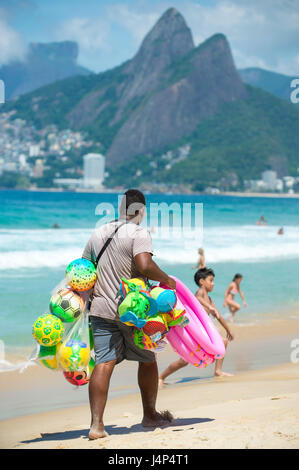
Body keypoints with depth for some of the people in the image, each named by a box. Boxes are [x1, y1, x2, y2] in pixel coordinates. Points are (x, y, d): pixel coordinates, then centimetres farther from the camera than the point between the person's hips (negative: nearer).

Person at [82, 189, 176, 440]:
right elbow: (145, 265, -25)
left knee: (104, 363, -3)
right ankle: (150, 414, 29)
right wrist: (166, 279, -9)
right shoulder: (138, 233, -9)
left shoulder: (98, 234, 11)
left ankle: (96, 423, -15)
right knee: (147, 360, 16)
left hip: (101, 309, 5)